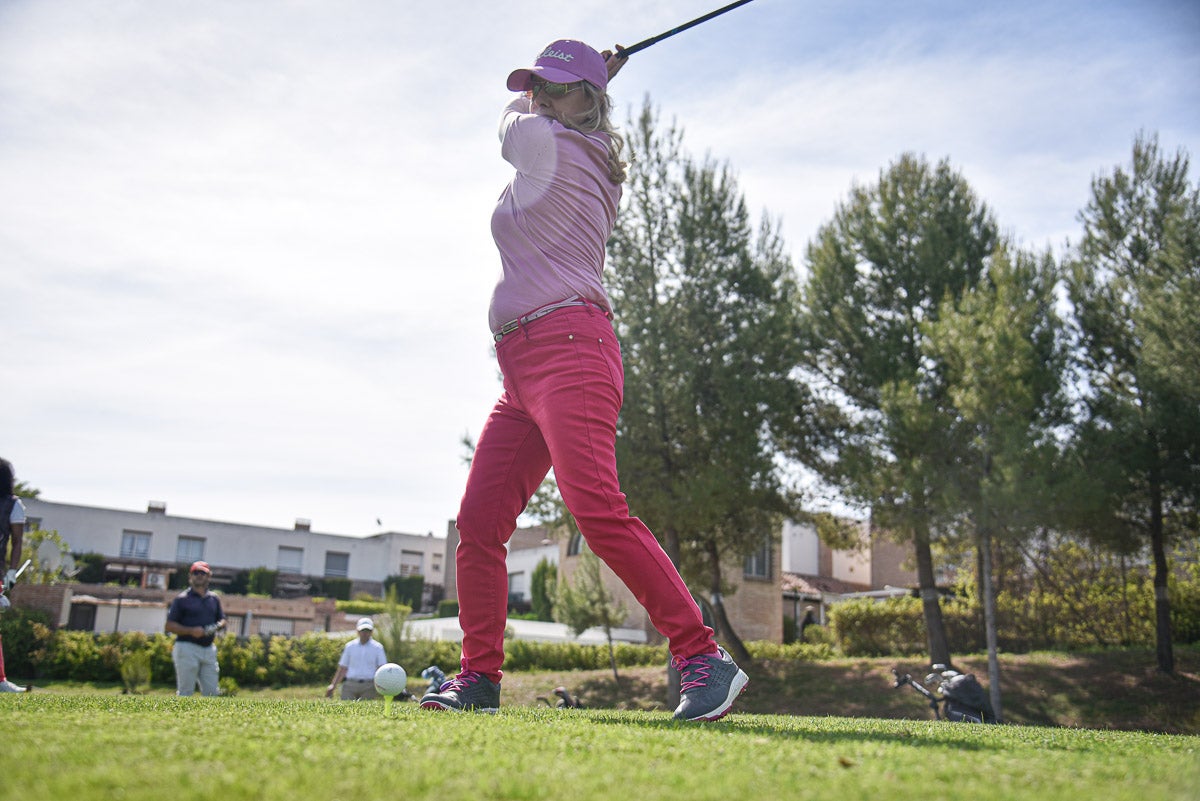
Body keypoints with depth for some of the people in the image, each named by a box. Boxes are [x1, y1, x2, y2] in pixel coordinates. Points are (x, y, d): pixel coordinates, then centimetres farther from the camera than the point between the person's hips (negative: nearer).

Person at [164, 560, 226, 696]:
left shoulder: (214, 599, 15)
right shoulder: (182, 599, 0)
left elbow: (222, 620, 22)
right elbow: (169, 626, -4)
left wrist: (217, 626, -2)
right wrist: (191, 631, -18)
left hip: (209, 649, 5)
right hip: (187, 648, -5)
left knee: (211, 692, 3)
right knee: (185, 692, -4)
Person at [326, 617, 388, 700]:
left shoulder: (378, 647, 7)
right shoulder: (350, 646, 12)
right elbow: (342, 668, 14)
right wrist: (333, 685, 5)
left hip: (369, 686, -1)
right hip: (350, 685, 1)